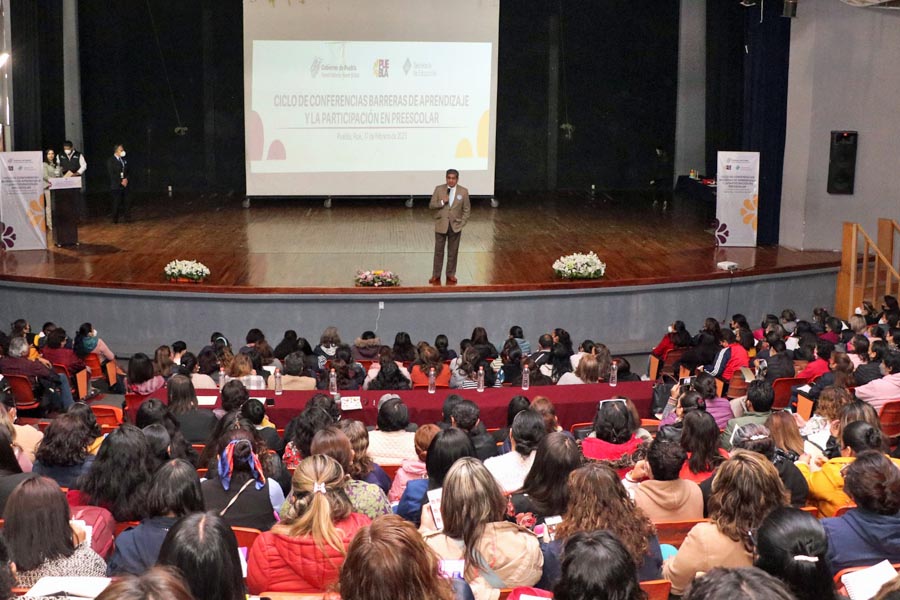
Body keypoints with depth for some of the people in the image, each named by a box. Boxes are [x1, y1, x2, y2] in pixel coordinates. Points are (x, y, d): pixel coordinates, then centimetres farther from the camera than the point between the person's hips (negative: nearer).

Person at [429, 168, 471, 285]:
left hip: (455, 226, 0)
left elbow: (467, 210, 1)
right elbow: (431, 205, -1)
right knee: (438, 251, 6)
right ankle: (436, 275, 14)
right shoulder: (439, 189, -2)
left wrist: (462, 224, -7)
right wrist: (442, 202, -18)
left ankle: (451, 275, 20)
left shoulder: (463, 191, -3)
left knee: (453, 252, 8)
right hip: (441, 225, 0)